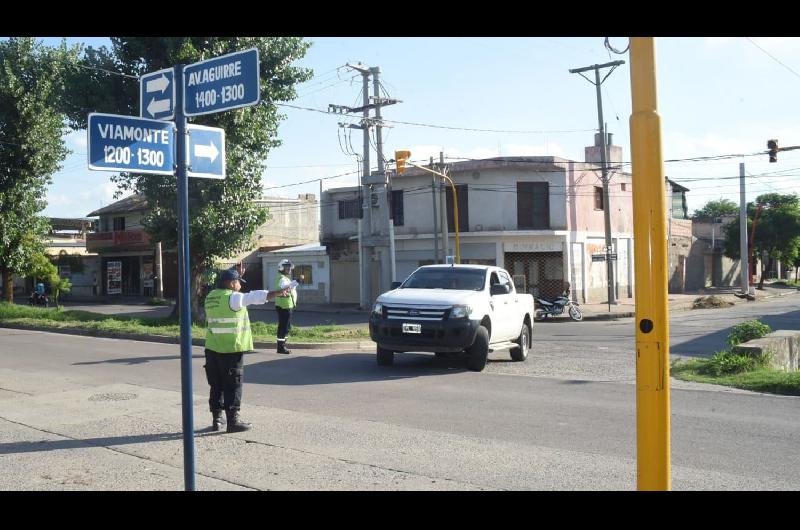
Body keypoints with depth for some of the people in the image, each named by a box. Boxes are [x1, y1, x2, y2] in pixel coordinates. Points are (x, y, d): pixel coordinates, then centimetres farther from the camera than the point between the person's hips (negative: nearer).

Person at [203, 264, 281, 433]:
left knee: (216, 385, 14)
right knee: (233, 385, 0)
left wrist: (238, 274, 32)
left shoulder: (211, 297, 12)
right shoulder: (233, 298, -13)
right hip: (231, 349, -8)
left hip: (212, 348, 8)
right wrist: (276, 293, -33)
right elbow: (254, 296, -26)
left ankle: (216, 419, 20)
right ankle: (233, 420, 2)